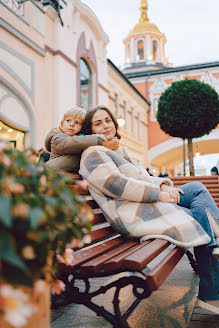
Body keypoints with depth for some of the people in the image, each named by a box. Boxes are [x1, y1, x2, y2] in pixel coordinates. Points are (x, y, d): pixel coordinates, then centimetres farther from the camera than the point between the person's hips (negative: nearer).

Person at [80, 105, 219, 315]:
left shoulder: (119, 152, 27)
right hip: (133, 216, -10)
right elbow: (116, 185, -18)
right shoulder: (93, 154, -4)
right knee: (201, 215, -12)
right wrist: (159, 194, -17)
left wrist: (163, 184, -1)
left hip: (151, 203, 10)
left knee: (197, 188, 2)